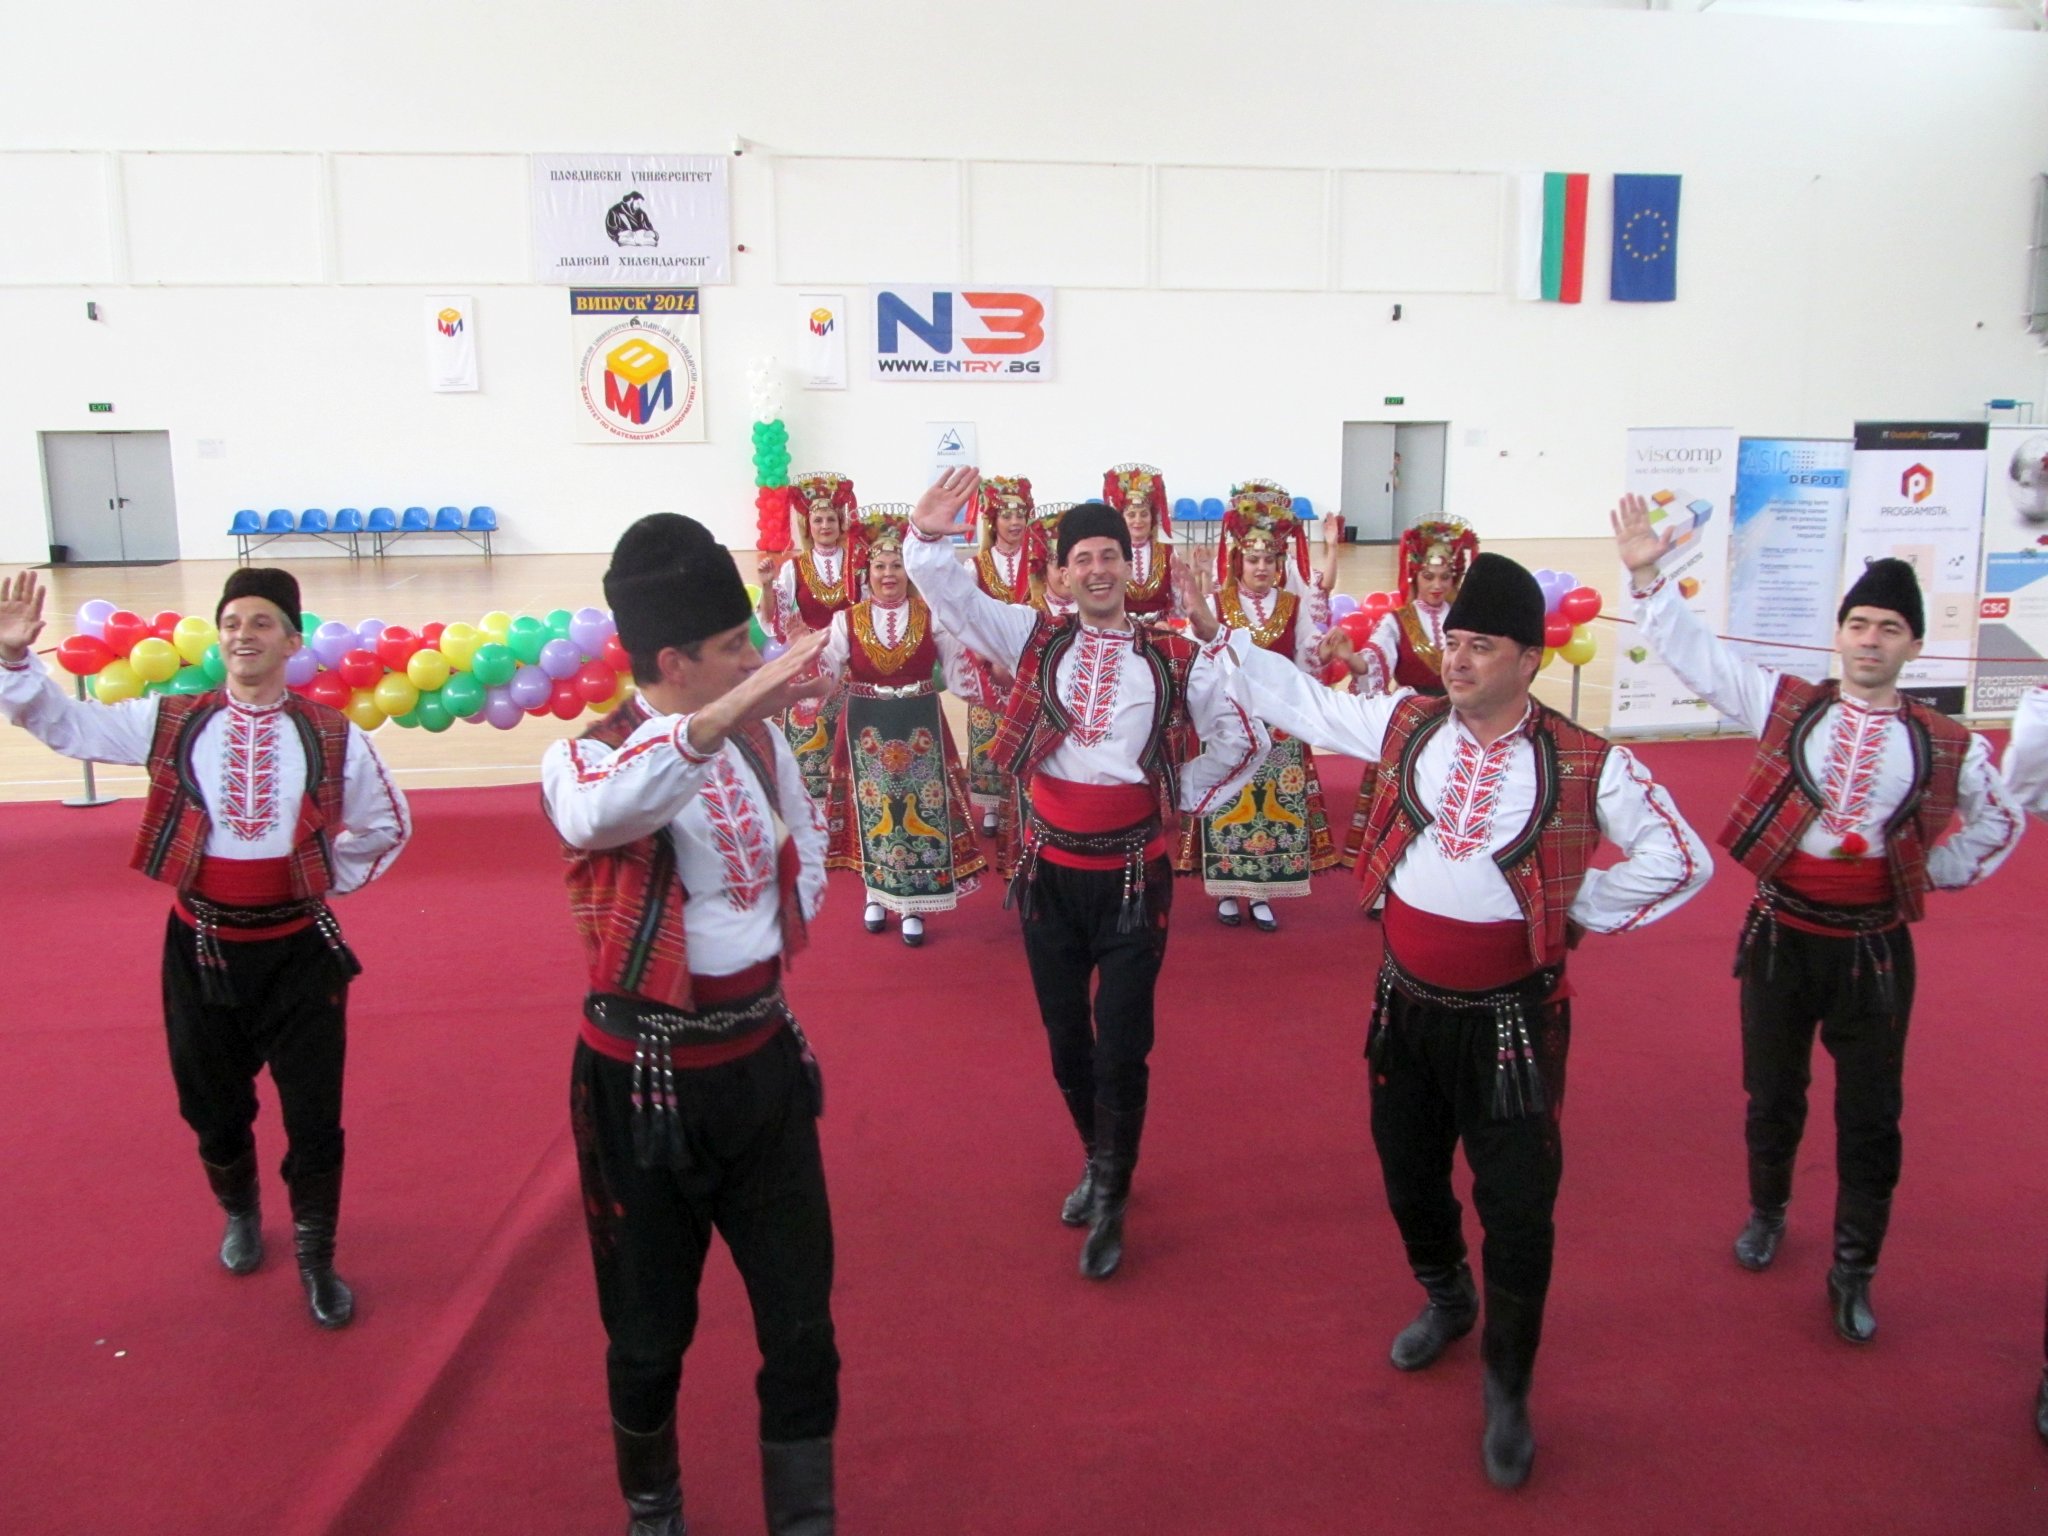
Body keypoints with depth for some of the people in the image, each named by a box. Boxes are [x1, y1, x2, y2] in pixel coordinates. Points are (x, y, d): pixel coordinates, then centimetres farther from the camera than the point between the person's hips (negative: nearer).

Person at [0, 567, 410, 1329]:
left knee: (314, 1116, 5)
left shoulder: (332, 737, -6)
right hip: (202, 946, 1)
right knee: (214, 1108, 19)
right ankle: (240, 1213, 49)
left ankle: (316, 1257, 27)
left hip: (298, 948, -1)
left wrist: (329, 881, 3)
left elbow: (387, 824, 6)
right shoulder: (171, 722, -4)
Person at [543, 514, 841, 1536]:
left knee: (801, 1319, 9)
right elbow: (600, 811, -42)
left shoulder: (759, 737, 2)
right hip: (648, 1076, -4)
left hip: (764, 1056, 5)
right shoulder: (587, 758, -16)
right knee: (650, 1330, 13)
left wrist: (769, 947, 5)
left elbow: (805, 847, 20)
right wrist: (727, 712, -55)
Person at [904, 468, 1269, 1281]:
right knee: (1065, 1039, 15)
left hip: (1132, 873, -2)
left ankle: (1110, 1200, 19)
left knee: (1122, 1047, 0)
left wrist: (1183, 797, 4)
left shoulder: (1176, 658, -2)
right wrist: (929, 539, -25)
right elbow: (956, 599, -7)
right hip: (1050, 870, 2)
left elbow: (1243, 739, 7)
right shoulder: (1035, 639, 2)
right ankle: (1100, 1161, 38)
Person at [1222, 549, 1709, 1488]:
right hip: (1405, 1003, 4)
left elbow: (1681, 862, -5)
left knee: (1517, 1209, 3)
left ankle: (1507, 1391, 26)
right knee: (1408, 1175, 20)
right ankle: (1446, 1300, 52)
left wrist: (1575, 910, -6)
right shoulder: (1405, 724, -3)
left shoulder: (1586, 766, -13)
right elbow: (1300, 700, 7)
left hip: (1509, 1017, -3)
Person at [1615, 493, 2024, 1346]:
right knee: (1773, 1095, 15)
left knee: (1870, 1115, 7)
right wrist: (1648, 580, -14)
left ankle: (1853, 1271, 23)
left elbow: (2001, 822, 16)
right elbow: (1697, 655, -5)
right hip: (1781, 934, 0)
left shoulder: (1949, 749, -1)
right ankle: (1766, 1211, 41)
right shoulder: (1784, 706, -2)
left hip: (1874, 947, 0)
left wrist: (1937, 872, 6)